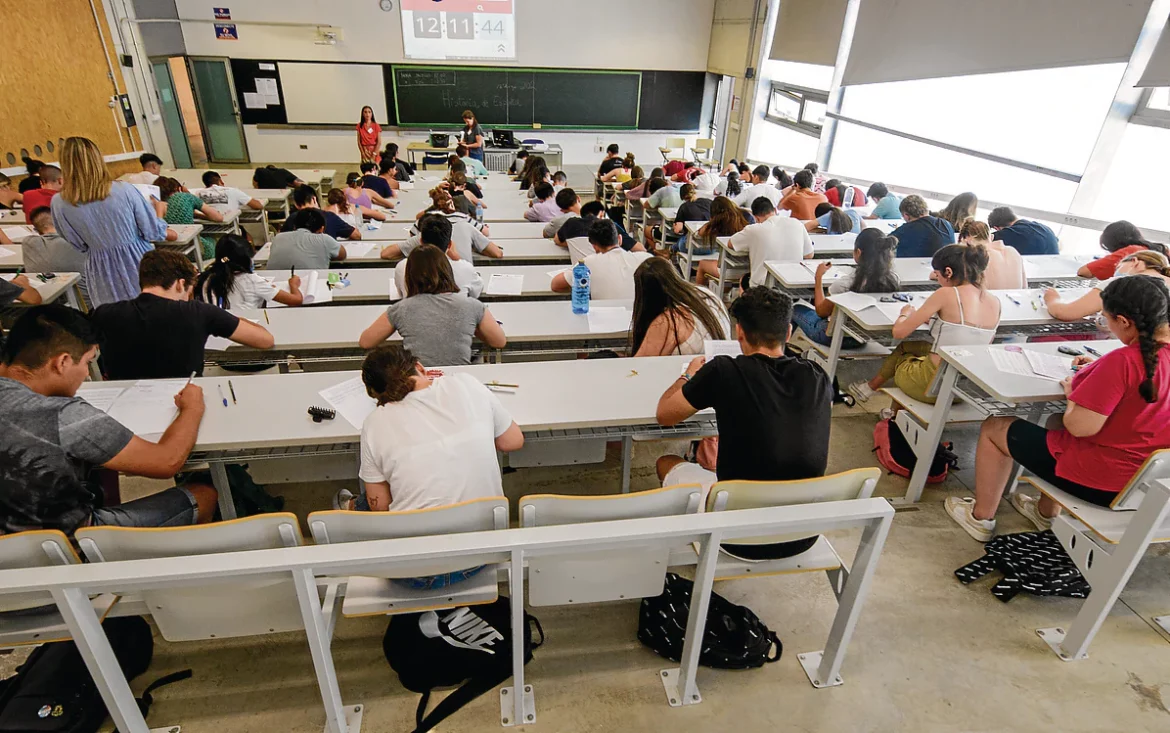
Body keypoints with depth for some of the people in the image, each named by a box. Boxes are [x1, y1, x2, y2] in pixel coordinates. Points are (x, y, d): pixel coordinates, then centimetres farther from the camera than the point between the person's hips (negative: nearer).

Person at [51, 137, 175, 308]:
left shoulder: (59, 203, -8)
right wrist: (159, 209, 14)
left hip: (102, 272, 2)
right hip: (136, 262, -1)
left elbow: (79, 245, 3)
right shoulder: (123, 190, -15)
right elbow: (153, 231, -7)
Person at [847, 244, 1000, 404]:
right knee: (905, 347, 26)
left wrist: (905, 314, 8)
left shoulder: (946, 294, -18)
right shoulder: (995, 302, 1)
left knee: (900, 355, 25)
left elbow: (899, 332, -14)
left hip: (935, 384, -6)